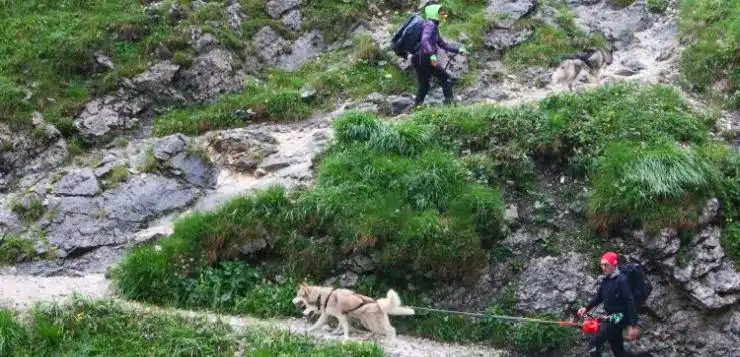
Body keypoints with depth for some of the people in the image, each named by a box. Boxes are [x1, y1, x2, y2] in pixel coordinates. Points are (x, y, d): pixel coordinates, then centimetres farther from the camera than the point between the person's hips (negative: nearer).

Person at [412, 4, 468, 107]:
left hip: (419, 60, 9)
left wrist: (458, 50, 24)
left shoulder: (434, 26, 23)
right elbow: (424, 40, -25)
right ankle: (449, 101, -4)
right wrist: (432, 55, -37)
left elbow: (442, 44, 29)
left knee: (423, 87, 11)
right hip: (426, 59, -9)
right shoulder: (430, 24, -8)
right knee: (445, 78, 0)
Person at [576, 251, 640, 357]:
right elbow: (598, 297, 18)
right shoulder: (605, 280, 8)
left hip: (619, 319, -9)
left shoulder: (621, 280, -17)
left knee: (592, 344, -13)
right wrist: (586, 308, 1)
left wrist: (633, 325, -26)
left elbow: (630, 302, -21)